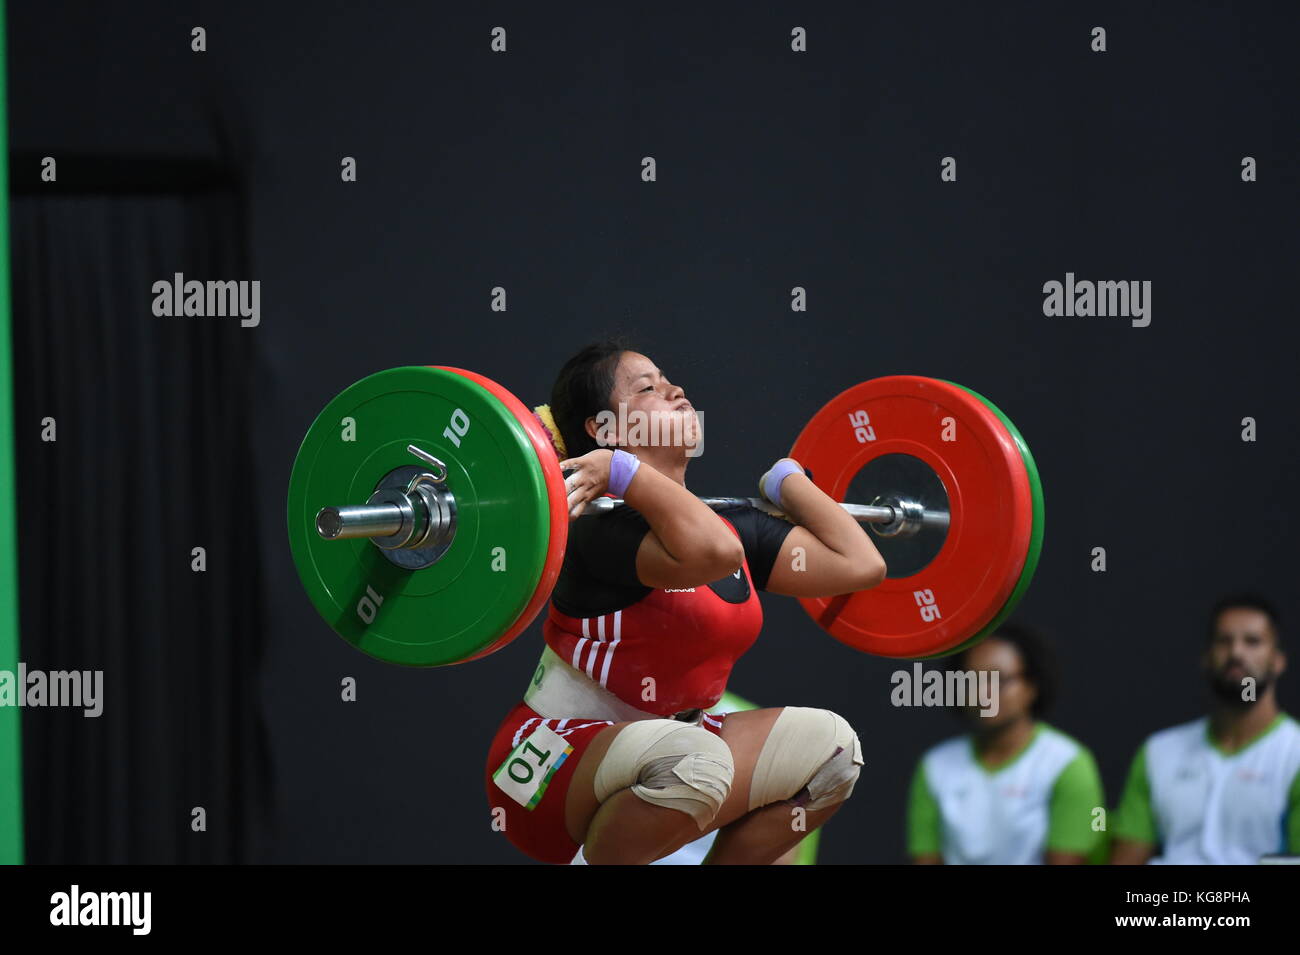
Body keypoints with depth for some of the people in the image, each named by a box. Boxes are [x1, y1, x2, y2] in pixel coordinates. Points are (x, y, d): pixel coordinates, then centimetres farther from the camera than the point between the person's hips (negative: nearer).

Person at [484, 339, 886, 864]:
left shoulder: (731, 523, 7)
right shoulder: (601, 528, -20)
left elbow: (859, 564, 5)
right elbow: (711, 552, -41)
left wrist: (786, 479, 17)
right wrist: (626, 471, -30)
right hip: (551, 770, -8)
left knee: (829, 747, 0)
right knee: (694, 761, -37)